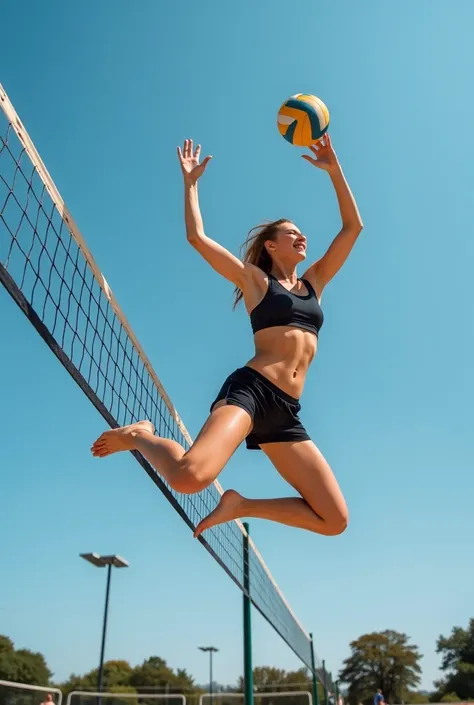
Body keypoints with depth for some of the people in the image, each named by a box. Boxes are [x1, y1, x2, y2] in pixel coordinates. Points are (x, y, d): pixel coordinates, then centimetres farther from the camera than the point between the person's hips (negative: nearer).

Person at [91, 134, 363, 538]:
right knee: (189, 475, -33)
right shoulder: (254, 279, 11)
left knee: (335, 520, 1)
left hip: (287, 412, 6)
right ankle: (140, 436, -1)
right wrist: (191, 181, 12)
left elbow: (353, 225, 24)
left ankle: (240, 505, 13)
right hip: (250, 389, -5)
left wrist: (334, 169, 19)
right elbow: (197, 236, 4)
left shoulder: (314, 283, 23)